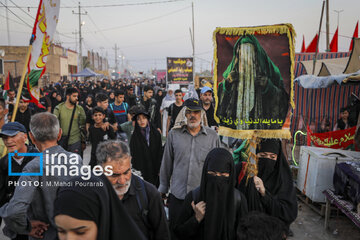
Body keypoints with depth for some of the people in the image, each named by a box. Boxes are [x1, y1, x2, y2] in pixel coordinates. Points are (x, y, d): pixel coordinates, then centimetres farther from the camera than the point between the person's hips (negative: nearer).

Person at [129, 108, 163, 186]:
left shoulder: (156, 134, 2)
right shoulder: (135, 136, -3)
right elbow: (133, 156, -3)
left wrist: (159, 169, 1)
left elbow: (160, 152, 5)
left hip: (154, 170, 2)